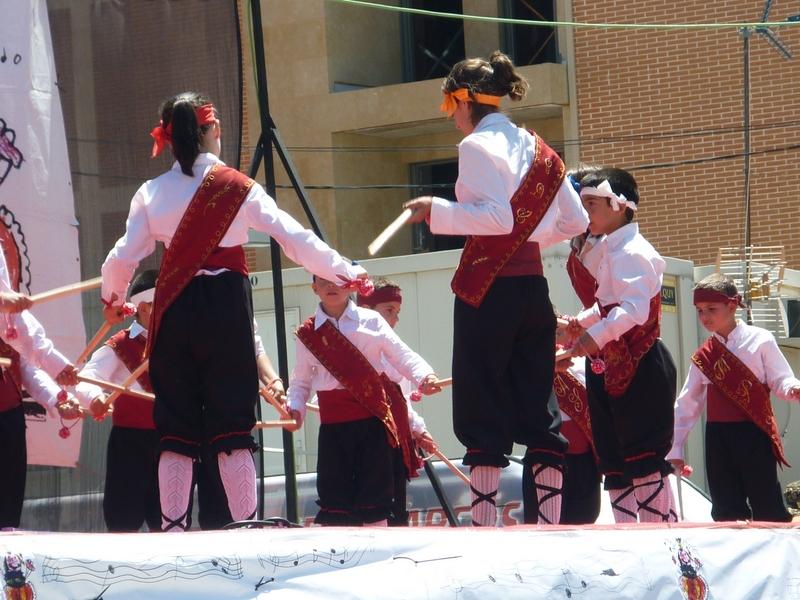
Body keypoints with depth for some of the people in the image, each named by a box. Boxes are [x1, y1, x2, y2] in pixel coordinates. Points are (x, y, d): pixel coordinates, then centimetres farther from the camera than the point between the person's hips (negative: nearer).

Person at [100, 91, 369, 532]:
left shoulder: (151, 193, 5)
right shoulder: (237, 187, -1)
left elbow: (123, 257, 3)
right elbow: (295, 239, -2)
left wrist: (112, 299, 23)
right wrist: (347, 274, 7)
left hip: (173, 310, 2)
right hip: (225, 305, -2)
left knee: (176, 428, 7)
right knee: (231, 425, 0)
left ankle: (171, 529, 5)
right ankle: (245, 526, -4)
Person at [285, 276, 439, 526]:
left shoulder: (371, 321, 1)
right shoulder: (307, 333, 6)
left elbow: (402, 356, -1)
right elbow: (301, 381, 13)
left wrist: (424, 376, -18)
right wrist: (294, 407, -4)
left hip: (373, 418, -1)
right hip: (333, 423, 1)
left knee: (375, 489, 4)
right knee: (333, 490, 2)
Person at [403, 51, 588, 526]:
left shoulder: (477, 145, -7)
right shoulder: (537, 148, 16)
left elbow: (496, 217, -19)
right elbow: (576, 222, 17)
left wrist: (437, 210, -13)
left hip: (489, 289, -7)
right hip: (533, 285, 7)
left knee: (484, 411, -4)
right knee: (538, 407, 8)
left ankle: (484, 526, -7)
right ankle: (551, 527, 5)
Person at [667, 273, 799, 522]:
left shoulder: (759, 340, -2)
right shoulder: (703, 357, 11)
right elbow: (687, 404, 15)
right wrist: (675, 449, 13)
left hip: (753, 434, -4)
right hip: (718, 440, 4)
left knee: (766, 506, -5)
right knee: (727, 510, 4)